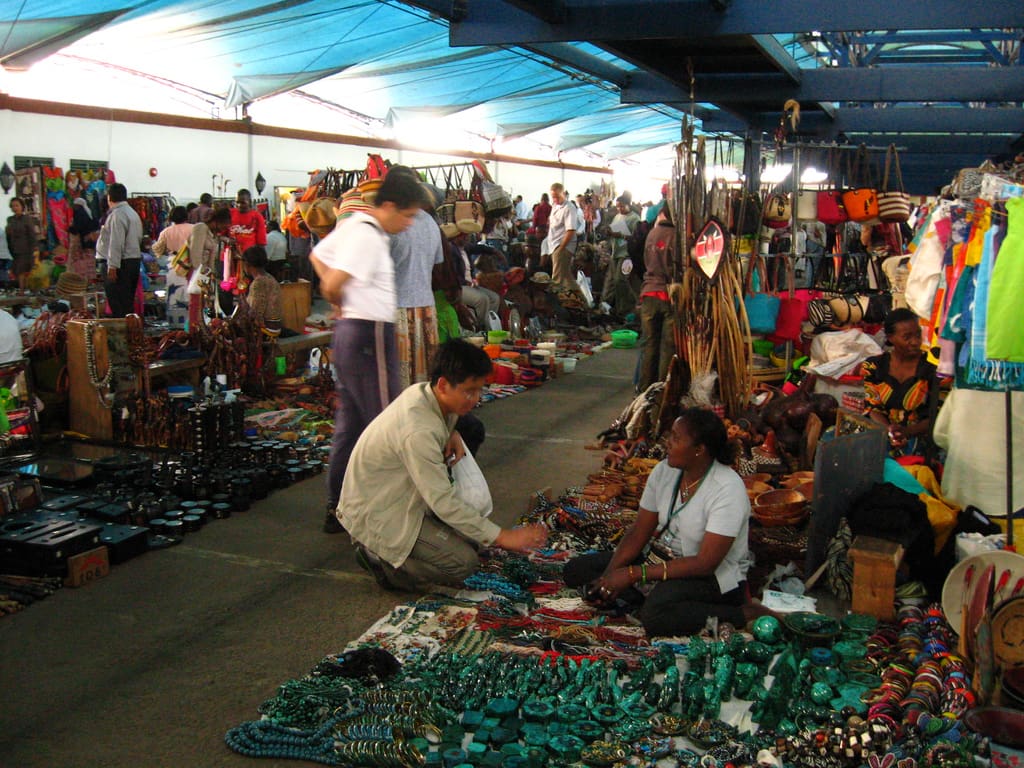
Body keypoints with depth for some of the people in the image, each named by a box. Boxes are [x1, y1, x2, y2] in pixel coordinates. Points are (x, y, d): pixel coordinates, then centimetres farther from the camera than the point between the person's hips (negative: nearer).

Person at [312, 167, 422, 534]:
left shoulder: (353, 225, 12)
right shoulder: (368, 237, -18)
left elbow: (318, 255, 27)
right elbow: (332, 286, -27)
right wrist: (343, 305, -4)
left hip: (349, 333, 10)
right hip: (370, 335, -10)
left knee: (349, 424, 15)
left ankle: (337, 509, 22)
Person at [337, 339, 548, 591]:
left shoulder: (422, 391, -5)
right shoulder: (417, 431, -32)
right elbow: (444, 502, -30)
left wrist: (452, 434, -4)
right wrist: (501, 536, -25)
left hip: (402, 498, 10)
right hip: (375, 514, -10)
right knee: (464, 562, -18)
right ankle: (378, 557, -2)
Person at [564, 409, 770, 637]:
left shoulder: (728, 490, -24)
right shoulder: (664, 471, -3)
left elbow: (705, 564, -26)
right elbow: (639, 533, 1)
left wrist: (633, 574, -27)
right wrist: (609, 576, -16)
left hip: (715, 576, -8)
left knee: (655, 614, -39)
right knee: (575, 569, -3)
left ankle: (744, 614, -18)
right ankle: (656, 596, -15)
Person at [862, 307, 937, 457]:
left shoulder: (932, 367, -1)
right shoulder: (874, 366, 6)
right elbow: (872, 408, 4)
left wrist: (907, 432, -20)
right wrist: (889, 430, -18)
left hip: (919, 437, -2)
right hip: (882, 432, 2)